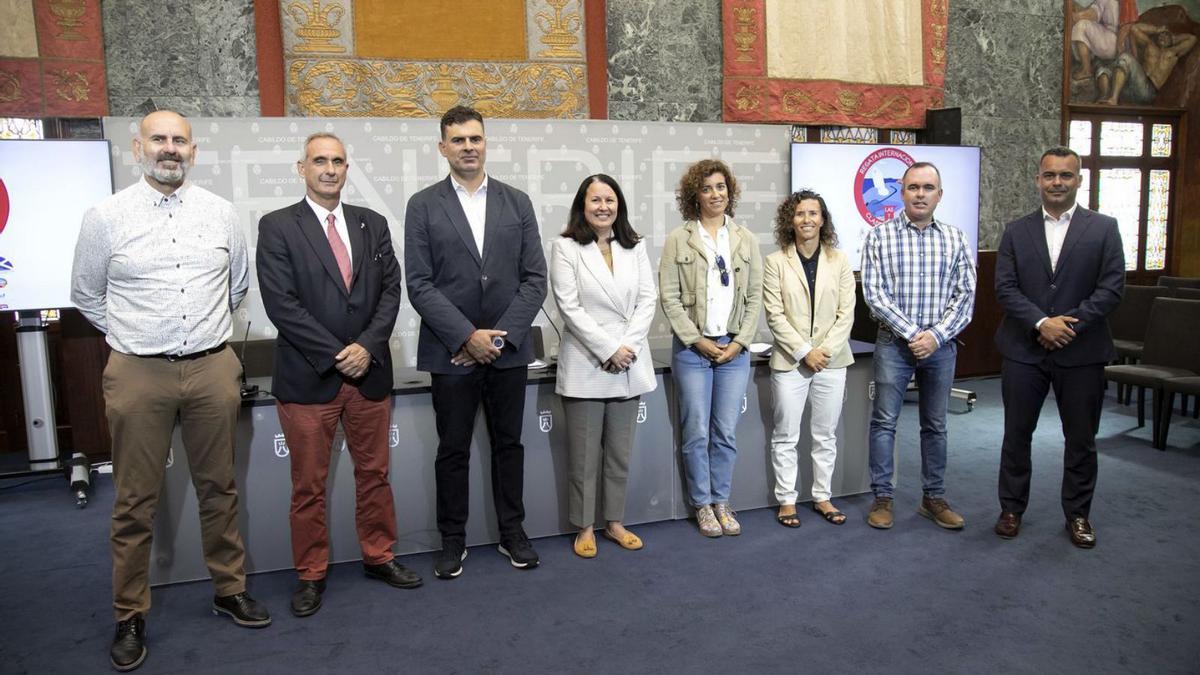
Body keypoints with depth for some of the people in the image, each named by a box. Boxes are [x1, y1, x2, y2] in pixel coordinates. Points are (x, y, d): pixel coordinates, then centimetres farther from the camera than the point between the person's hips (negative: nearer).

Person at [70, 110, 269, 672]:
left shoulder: (220, 213, 4)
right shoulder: (105, 217, -1)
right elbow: (86, 296, 10)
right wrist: (134, 337, 12)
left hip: (213, 369, 2)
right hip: (138, 375, -1)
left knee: (219, 489, 13)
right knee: (135, 501, 8)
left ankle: (230, 589, 29)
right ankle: (130, 615, 23)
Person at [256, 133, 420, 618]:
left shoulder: (373, 224, 9)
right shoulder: (277, 227, -3)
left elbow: (390, 289, 3)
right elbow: (281, 303, -11)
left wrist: (367, 346, -11)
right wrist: (335, 355, -15)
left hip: (370, 372, 3)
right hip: (308, 376, -3)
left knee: (374, 473, 14)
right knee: (308, 484, 8)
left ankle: (378, 556, 31)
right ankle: (311, 574, 23)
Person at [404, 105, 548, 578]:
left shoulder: (517, 202, 5)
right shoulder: (423, 206, 0)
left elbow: (535, 278, 1)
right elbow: (419, 285, -6)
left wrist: (501, 335, -10)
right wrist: (468, 336, -14)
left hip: (508, 348, 2)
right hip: (451, 352, -2)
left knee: (508, 444, 12)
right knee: (453, 450, 8)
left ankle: (512, 532, 27)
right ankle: (453, 540, 23)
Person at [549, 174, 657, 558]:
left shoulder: (635, 247, 10)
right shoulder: (566, 247, -3)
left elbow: (647, 300, 4)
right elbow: (569, 307, -10)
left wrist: (629, 347, -10)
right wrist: (609, 349, -15)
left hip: (630, 364, 4)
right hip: (585, 364, -4)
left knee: (620, 452, 11)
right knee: (584, 453, 4)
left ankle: (614, 521, 25)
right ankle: (585, 527, 18)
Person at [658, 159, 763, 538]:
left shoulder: (746, 240, 8)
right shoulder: (678, 240, 0)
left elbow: (755, 297, 7)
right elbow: (669, 297, -4)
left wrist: (740, 342, -3)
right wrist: (697, 340, -9)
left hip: (735, 349, 2)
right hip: (693, 347, -2)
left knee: (727, 432, 7)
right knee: (697, 433, 3)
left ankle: (721, 502, 21)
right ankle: (702, 504, 18)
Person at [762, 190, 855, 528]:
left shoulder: (839, 261, 5)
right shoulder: (775, 262, -3)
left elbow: (846, 313, 1)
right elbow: (775, 315, -7)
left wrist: (826, 350, -10)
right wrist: (805, 352, -13)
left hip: (832, 360, 2)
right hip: (790, 361, -2)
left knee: (826, 435, 11)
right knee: (786, 436, 4)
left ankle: (822, 496, 24)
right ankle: (786, 499, 16)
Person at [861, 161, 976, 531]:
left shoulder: (955, 238, 4)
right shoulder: (879, 236, -3)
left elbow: (965, 296, 1)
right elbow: (874, 293, -9)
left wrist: (935, 335, -12)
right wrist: (912, 332, -15)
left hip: (940, 345, 3)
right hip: (894, 344, -2)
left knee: (935, 425, 11)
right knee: (884, 421, 1)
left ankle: (934, 498, 23)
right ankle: (882, 497, 12)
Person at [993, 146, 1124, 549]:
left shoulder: (1103, 228, 2)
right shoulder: (1016, 231, 5)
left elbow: (1112, 287, -5)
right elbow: (1005, 288, -3)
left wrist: (1070, 324, -15)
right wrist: (1042, 323, -16)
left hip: (1082, 352, 0)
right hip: (1024, 350, 1)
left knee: (1081, 439, 9)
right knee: (1016, 434, 9)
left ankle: (1077, 514, 26)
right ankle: (1012, 508, 24)